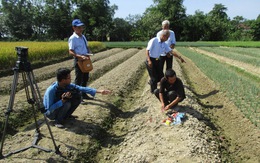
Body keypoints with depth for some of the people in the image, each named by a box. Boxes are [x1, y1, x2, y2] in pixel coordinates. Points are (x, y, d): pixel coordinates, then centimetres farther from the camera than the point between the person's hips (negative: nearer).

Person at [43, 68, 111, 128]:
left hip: (60, 107, 6)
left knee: (78, 97, -9)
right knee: (67, 103, -34)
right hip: (50, 113, -6)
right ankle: (58, 120, -8)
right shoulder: (51, 90, -31)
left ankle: (66, 116, 9)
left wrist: (99, 91, -21)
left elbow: (82, 88, -14)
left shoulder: (68, 85, -14)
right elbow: (50, 108, -29)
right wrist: (63, 100, -39)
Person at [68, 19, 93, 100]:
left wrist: (89, 52, -4)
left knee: (85, 78, 17)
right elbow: (71, 51, -20)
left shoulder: (83, 37, 11)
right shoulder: (72, 38, -13)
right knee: (79, 79, 0)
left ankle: (83, 94, 32)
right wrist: (80, 56, -33)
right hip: (79, 60, -8)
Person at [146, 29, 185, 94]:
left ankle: (151, 82, 35)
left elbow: (171, 51, 3)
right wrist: (149, 60, -29)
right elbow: (147, 50, -19)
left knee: (161, 76, 9)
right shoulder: (154, 40, -15)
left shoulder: (164, 44, 6)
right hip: (150, 60, -7)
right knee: (154, 77, 0)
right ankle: (153, 91, 19)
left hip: (157, 61, 7)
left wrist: (179, 57, -4)